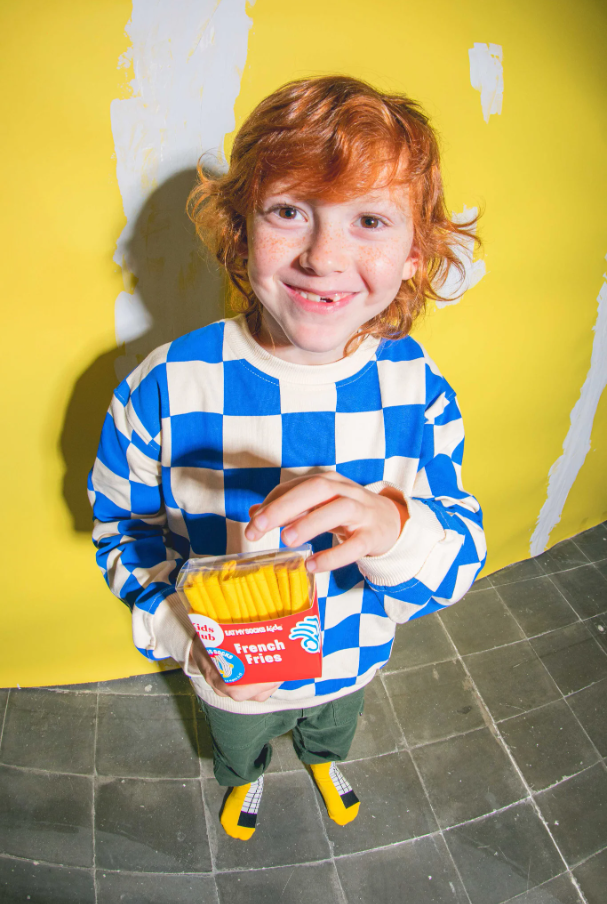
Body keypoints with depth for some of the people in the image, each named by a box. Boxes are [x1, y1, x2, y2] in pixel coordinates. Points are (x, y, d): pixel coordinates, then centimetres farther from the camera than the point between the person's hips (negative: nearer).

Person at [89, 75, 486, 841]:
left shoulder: (417, 388, -24)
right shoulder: (165, 388, -29)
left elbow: (461, 557, -22)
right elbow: (122, 529, -13)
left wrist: (396, 530, -46)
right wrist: (181, 630, -31)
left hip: (353, 663, 2)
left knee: (333, 729, 38)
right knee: (238, 747, 35)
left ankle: (325, 760, 77)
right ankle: (245, 779, 74)